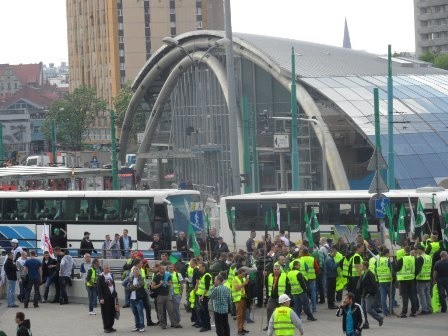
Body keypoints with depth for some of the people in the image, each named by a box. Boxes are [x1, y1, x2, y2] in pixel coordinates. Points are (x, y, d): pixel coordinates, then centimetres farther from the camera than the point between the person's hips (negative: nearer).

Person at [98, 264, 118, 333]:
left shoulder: (111, 275, 11)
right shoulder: (101, 277, -10)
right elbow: (99, 288, -12)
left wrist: (115, 294, 15)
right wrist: (101, 298, -17)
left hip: (112, 296, 6)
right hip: (105, 298, -6)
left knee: (112, 312, 8)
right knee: (106, 313, -4)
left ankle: (110, 326, 18)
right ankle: (106, 327, 4)